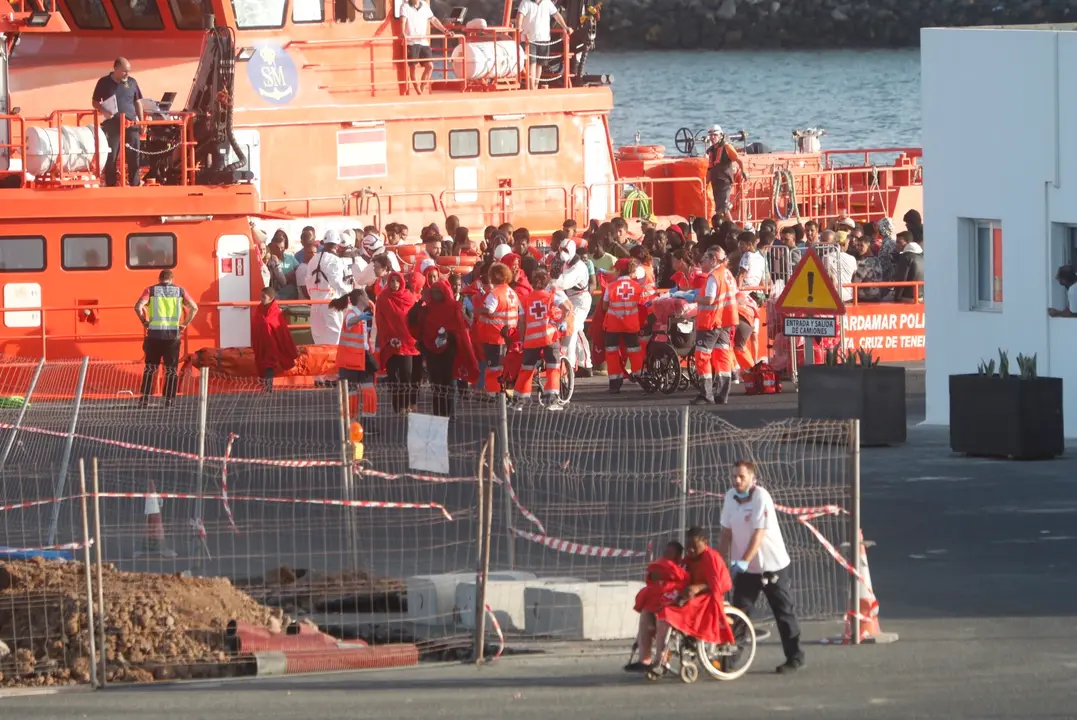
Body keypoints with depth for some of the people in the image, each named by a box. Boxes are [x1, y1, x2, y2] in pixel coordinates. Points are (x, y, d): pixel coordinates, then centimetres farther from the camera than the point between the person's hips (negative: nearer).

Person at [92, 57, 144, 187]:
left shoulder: (132, 82, 9)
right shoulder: (104, 82, 1)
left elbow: (138, 102, 14)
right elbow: (95, 102, 6)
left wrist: (141, 122, 8)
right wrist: (103, 111, -15)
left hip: (131, 124, 3)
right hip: (112, 125, -3)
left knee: (134, 157, 2)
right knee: (111, 157, -3)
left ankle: (134, 185, 7)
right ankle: (110, 186, 2)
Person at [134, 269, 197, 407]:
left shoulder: (151, 290, 4)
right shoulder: (180, 291, 8)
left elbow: (138, 307, -10)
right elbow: (194, 308, 3)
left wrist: (144, 322, 3)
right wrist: (185, 324, 9)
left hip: (155, 333, 0)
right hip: (173, 334, 0)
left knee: (150, 367, 8)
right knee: (171, 369, 8)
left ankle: (145, 398, 2)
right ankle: (169, 400, 4)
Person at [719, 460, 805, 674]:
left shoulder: (761, 498, -18)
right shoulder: (730, 497, 0)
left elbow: (758, 534, -24)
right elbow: (726, 532, 6)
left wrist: (744, 561, -32)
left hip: (772, 566, -5)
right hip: (745, 568, 5)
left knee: (784, 612, 3)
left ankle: (795, 657, 12)